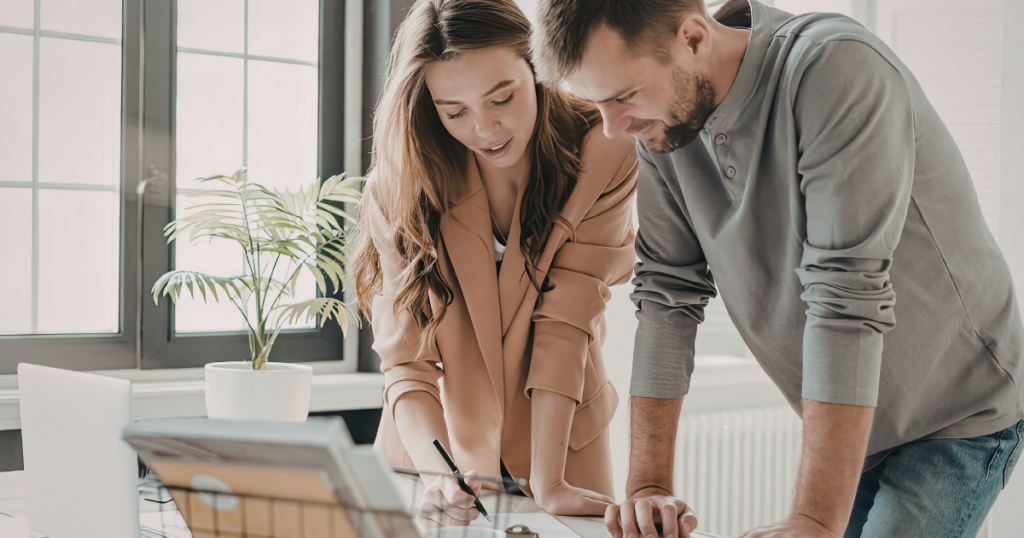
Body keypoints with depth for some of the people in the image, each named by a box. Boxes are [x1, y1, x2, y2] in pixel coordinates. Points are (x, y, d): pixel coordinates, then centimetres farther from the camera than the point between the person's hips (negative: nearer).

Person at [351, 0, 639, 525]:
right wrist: (439, 473, -34)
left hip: (557, 446, 0)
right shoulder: (399, 186, -13)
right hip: (432, 446, 1)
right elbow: (406, 359, -17)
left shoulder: (604, 157, -16)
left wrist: (547, 483, -24)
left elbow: (565, 323, -18)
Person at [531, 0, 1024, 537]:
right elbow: (667, 294, -3)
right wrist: (648, 485, -8)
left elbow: (848, 301, -33)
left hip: (957, 418, -6)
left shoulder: (840, 71, -28)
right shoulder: (663, 122, -7)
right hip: (847, 425, 6)